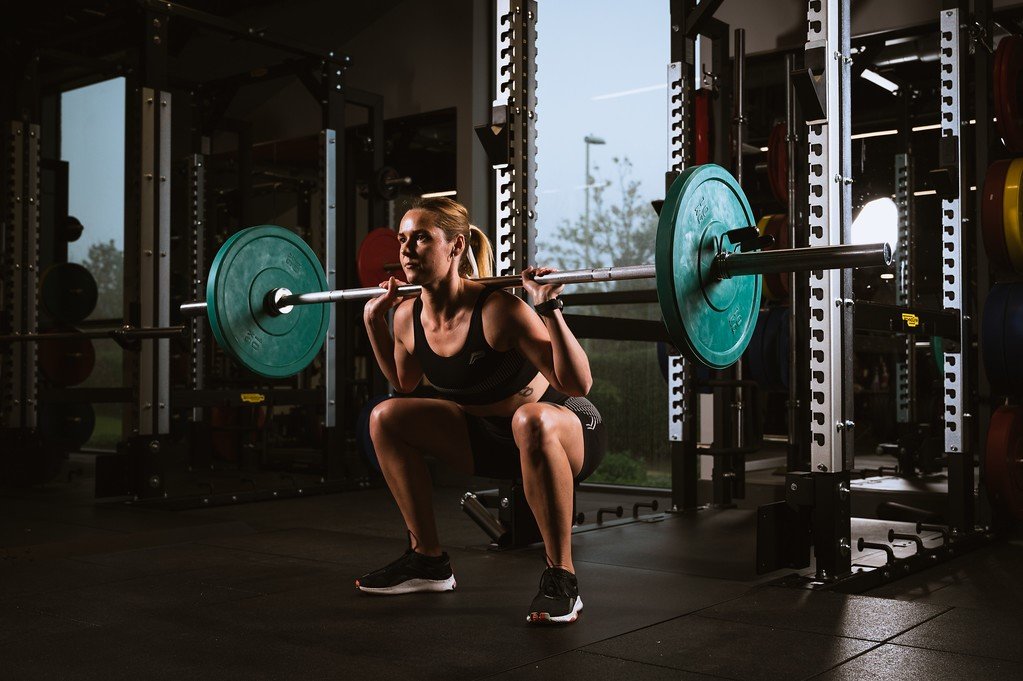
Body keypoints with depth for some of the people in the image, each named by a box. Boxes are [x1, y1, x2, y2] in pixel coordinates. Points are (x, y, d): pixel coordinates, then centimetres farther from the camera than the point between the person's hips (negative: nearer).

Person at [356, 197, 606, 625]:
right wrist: (374, 321, 5)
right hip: (491, 436, 7)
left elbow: (578, 385, -28)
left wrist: (549, 308, -36)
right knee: (386, 418, -2)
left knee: (530, 420, -41)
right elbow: (403, 383, 14)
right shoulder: (408, 317, -8)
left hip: (568, 432, -7)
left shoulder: (498, 310, -27)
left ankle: (560, 578, -25)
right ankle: (428, 560, 8)